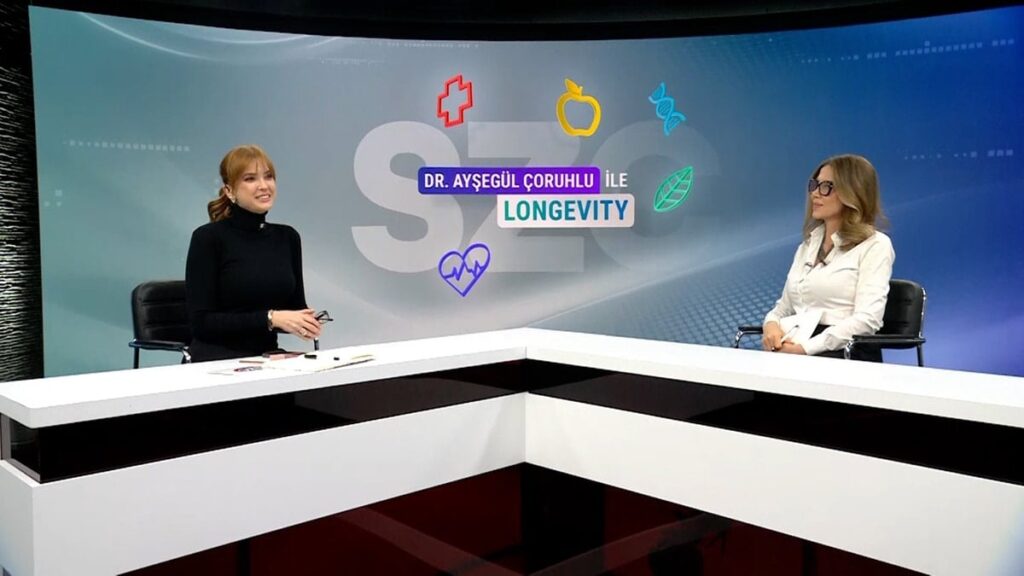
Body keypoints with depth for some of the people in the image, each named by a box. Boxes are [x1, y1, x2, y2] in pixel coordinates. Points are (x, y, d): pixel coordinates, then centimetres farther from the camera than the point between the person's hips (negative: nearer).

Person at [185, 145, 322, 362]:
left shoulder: (288, 237, 7)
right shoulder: (208, 237, -8)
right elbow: (201, 322, -12)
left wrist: (305, 322, -9)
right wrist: (270, 318, -20)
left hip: (268, 358, 6)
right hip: (218, 362, -5)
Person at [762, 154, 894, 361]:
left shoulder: (874, 245, -1)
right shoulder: (807, 245, 19)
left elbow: (866, 320, -13)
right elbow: (784, 308, 18)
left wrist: (806, 348, -20)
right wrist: (771, 325, -5)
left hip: (849, 355, -6)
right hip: (796, 349, 6)